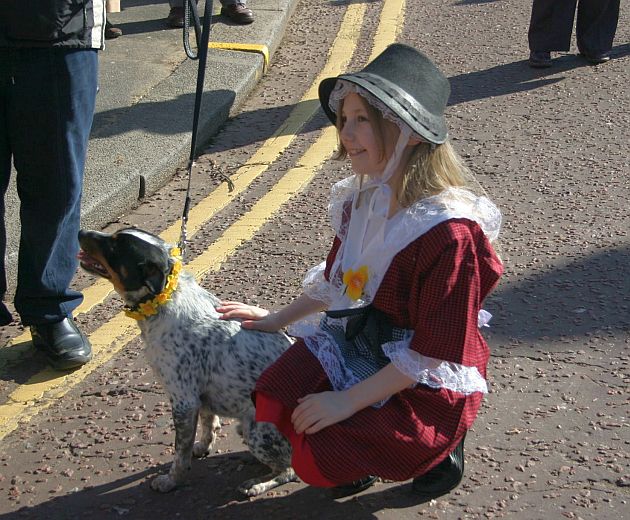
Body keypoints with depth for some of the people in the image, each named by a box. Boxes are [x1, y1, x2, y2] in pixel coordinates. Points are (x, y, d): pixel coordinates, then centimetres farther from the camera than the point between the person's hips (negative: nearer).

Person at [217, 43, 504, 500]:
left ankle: (436, 448, 6)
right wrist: (278, 319, 22)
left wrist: (348, 400, -23)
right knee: (272, 402, -13)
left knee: (317, 459, -19)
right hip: (357, 345, 7)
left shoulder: (450, 233, -27)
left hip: (426, 386, -7)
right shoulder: (363, 198, -1)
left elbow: (434, 355, -24)